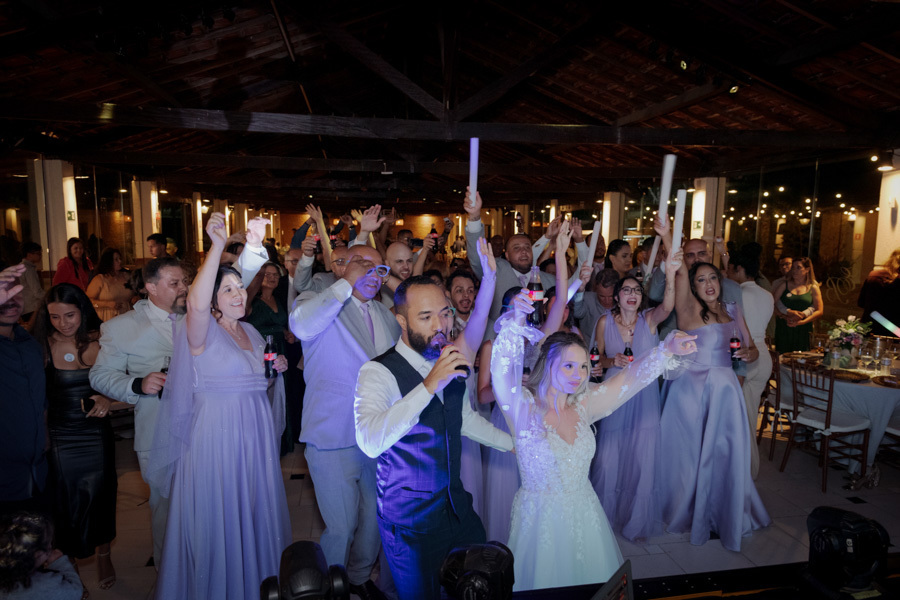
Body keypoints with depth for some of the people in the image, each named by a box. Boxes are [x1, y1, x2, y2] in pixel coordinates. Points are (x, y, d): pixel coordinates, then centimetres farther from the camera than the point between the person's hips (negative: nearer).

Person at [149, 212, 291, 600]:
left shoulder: (252, 333, 10)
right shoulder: (203, 332, -11)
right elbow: (196, 303, -36)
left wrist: (275, 372, 1)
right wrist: (218, 246, -38)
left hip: (254, 436, 7)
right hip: (215, 438, -6)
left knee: (254, 513, 19)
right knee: (217, 520, 6)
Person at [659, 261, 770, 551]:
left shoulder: (733, 311, 11)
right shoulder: (689, 310, -5)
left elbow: (752, 349, 13)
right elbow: (680, 273, -19)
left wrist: (748, 353, -7)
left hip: (725, 391, 4)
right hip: (691, 390, -4)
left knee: (725, 455, 8)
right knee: (689, 453, 6)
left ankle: (725, 515, 29)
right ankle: (686, 513, 27)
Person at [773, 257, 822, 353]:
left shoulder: (813, 288, 9)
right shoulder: (784, 285, 10)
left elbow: (819, 311, 4)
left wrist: (802, 322, -9)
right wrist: (788, 313, -13)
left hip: (803, 331, 0)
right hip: (784, 331, 0)